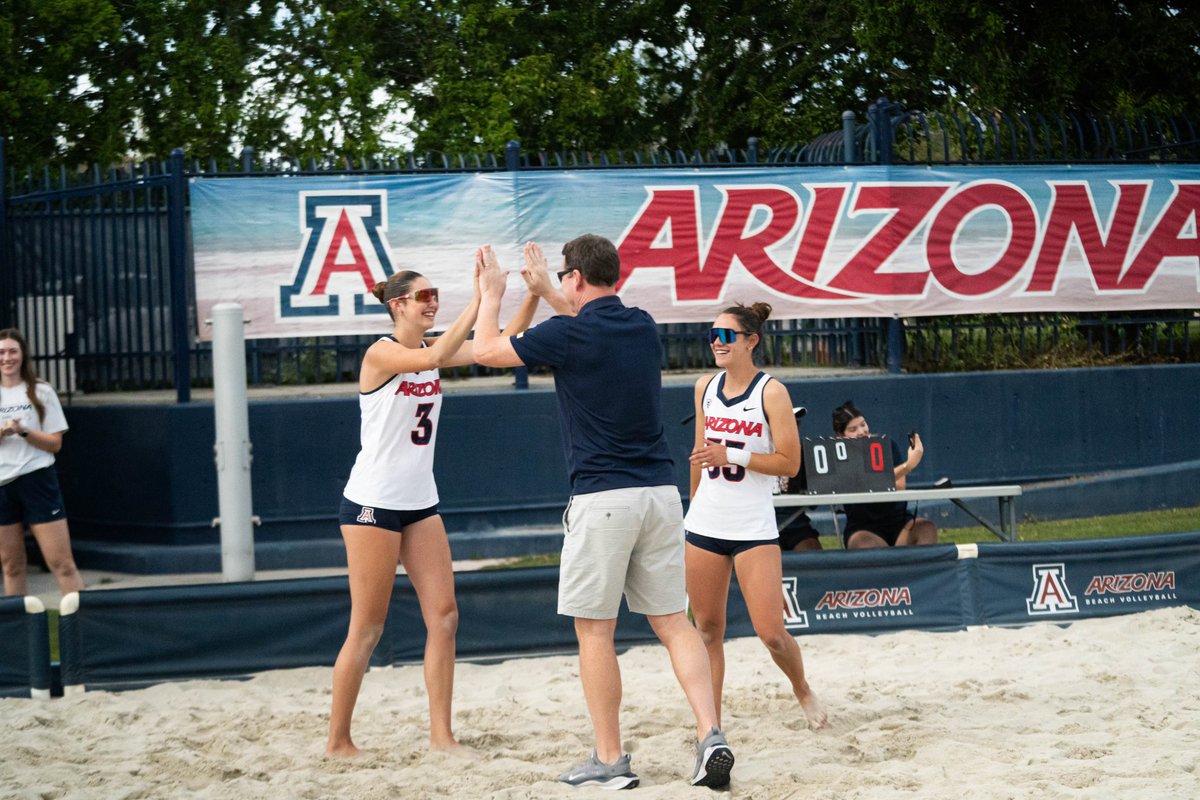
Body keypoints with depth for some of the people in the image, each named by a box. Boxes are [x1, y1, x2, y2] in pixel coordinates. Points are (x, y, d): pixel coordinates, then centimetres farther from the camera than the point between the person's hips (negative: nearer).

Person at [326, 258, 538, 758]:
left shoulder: (430, 351, 7)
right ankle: (338, 741, 8)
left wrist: (534, 294, -12)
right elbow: (434, 357, -33)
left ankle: (441, 735, 3)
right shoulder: (381, 354, -13)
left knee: (444, 616, 0)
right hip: (373, 504, -7)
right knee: (367, 629, -3)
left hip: (420, 502, 7)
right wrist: (478, 300, -36)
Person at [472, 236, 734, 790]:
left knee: (594, 629, 3)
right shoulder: (642, 326, 10)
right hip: (661, 490, 6)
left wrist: (491, 295, 24)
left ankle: (610, 760, 4)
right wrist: (545, 293, 43)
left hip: (602, 497, -6)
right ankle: (710, 735, -5)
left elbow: (485, 350, 7)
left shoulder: (566, 334, -9)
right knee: (672, 621, 8)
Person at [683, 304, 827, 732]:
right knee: (708, 629, 4)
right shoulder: (706, 386, 7)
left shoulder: (771, 392, -9)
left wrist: (732, 456, -20)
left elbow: (790, 462, -12)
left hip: (755, 530, -5)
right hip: (704, 525, 5)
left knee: (771, 633, -7)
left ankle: (802, 689, 23)